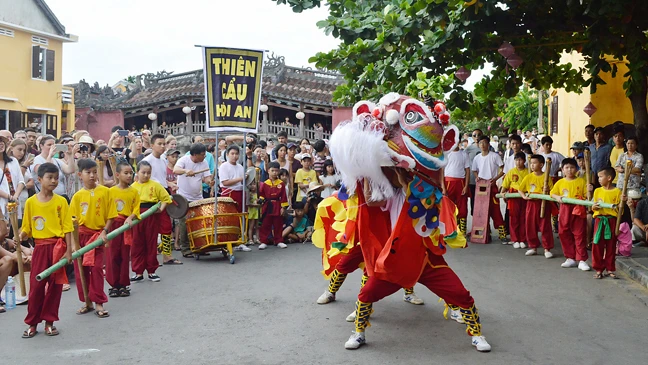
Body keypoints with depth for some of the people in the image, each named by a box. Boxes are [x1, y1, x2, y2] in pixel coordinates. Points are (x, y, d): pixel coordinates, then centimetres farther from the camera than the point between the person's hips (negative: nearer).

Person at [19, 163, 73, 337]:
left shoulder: (61, 201, -1)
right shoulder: (31, 202, 3)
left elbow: (67, 228, -2)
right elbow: (27, 228, 8)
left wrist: (68, 250, -7)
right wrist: (20, 238, -11)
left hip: (58, 246, 0)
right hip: (40, 247, 1)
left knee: (55, 285, 5)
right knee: (36, 285, 1)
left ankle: (49, 322, 16)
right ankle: (32, 323, 12)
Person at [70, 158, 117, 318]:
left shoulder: (105, 191, -3)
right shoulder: (77, 196, 1)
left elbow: (110, 215, -2)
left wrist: (105, 232, -12)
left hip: (97, 234, -2)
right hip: (81, 235, 2)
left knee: (96, 268, -3)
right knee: (80, 269, 8)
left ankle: (99, 303, 6)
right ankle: (86, 302, 21)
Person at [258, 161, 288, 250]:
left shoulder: (281, 184, 0)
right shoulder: (264, 184, 0)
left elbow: (283, 196, 0)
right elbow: (261, 194, 5)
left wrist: (283, 207, -3)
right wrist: (261, 199, -16)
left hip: (278, 207, 0)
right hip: (267, 207, 0)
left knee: (278, 225, 9)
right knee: (265, 225, 3)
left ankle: (278, 241, 19)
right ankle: (263, 242, 9)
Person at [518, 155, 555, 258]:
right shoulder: (528, 177, 4)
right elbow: (520, 189, 9)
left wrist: (548, 190, -20)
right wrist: (524, 196, -8)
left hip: (543, 204, -3)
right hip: (531, 204, 3)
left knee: (545, 227, 0)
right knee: (530, 226, 8)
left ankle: (547, 249, 9)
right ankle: (533, 247, 21)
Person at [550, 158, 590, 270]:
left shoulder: (581, 181, 1)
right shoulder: (560, 182, 8)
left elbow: (587, 196, 0)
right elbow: (552, 193, 10)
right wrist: (557, 197, -10)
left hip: (579, 211, -3)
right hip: (565, 210, 3)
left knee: (580, 235, -2)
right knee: (564, 234, 7)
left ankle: (582, 260, 2)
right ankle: (570, 258, 20)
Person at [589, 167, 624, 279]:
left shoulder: (617, 191, 0)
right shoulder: (597, 191, 7)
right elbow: (592, 206, 9)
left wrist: (622, 201, -16)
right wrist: (594, 207, -13)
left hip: (612, 220, -2)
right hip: (599, 220, 2)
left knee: (611, 245, 5)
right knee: (597, 245, -1)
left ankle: (610, 269, 15)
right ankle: (598, 269, 7)